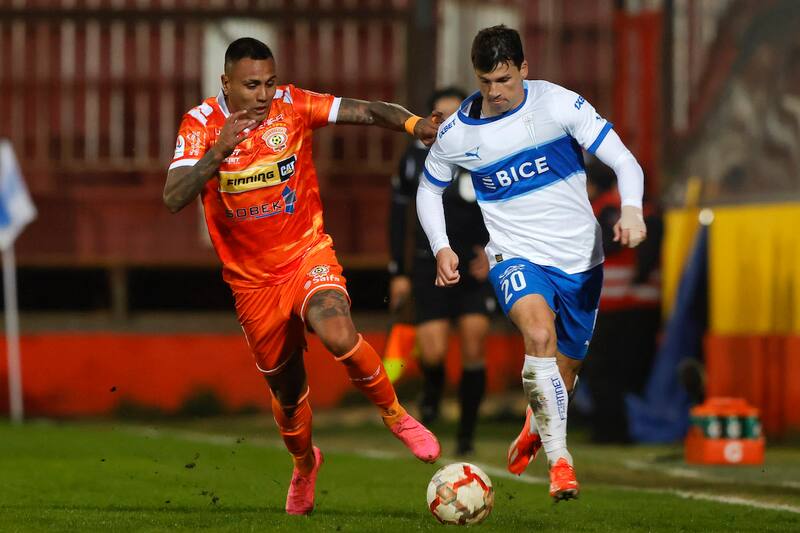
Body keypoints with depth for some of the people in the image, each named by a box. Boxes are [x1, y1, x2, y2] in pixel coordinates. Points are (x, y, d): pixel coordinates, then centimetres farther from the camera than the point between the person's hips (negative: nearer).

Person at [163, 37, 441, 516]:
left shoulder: (291, 106, -10)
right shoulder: (201, 125, -12)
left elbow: (364, 112, -15)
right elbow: (174, 199, -24)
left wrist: (412, 123, -35)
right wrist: (217, 152, -38)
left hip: (307, 255, -1)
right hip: (253, 279, 1)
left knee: (338, 334, -32)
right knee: (287, 391, 13)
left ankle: (395, 414, -5)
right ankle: (304, 463, 46)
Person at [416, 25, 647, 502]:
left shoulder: (559, 104, -12)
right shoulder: (458, 133, -5)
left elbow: (624, 161, -13)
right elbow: (429, 189, 14)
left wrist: (631, 210, -32)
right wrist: (441, 247, 0)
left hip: (580, 259, 1)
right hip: (517, 257, -1)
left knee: (562, 377, 11)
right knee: (540, 333, -33)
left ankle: (536, 425, 48)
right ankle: (559, 457, -31)